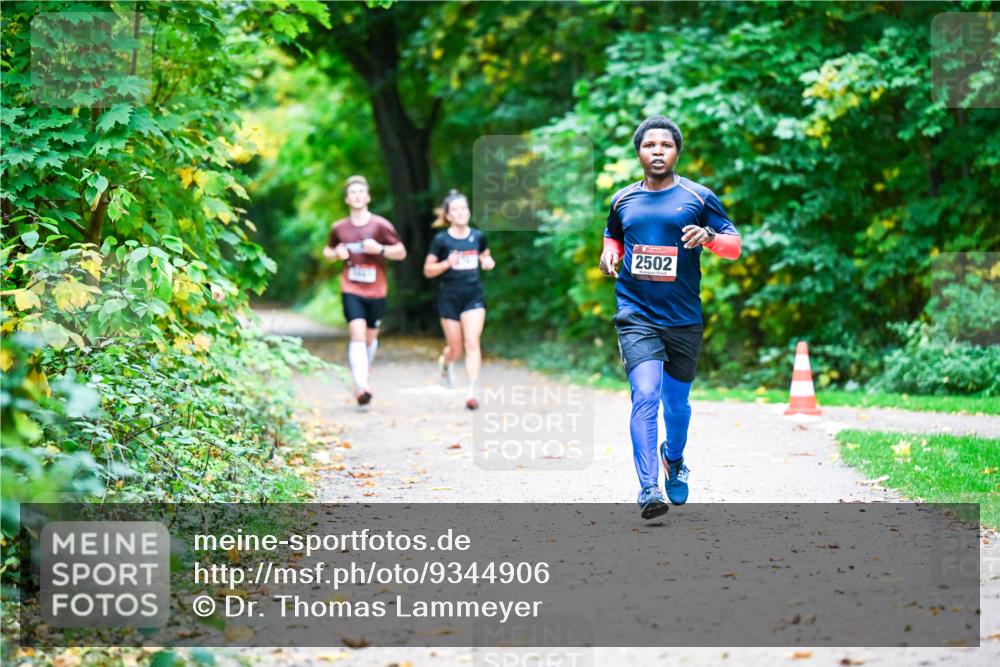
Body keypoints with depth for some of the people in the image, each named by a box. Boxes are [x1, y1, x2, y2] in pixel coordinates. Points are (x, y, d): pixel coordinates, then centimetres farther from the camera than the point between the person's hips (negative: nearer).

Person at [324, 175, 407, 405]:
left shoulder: (380, 225, -4)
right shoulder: (339, 228, 2)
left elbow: (401, 252, 0)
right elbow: (328, 251, 19)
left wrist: (380, 249, -18)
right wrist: (336, 253, -5)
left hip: (376, 291, 1)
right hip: (351, 290, -1)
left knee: (371, 337, 12)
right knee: (357, 334, -17)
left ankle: (364, 377, 38)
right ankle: (361, 386, -26)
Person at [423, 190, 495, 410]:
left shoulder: (478, 236, 2)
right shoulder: (441, 240, -7)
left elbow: (485, 256, 19)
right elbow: (428, 270, -3)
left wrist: (487, 262, -5)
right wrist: (447, 263, -21)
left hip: (474, 296, 1)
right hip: (449, 298, -1)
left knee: (472, 343, -12)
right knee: (456, 348, 8)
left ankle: (472, 393, -13)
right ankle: (445, 364, 45)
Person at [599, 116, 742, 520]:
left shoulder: (698, 198, 1)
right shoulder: (623, 201, 7)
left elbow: (734, 245, 3)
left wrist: (709, 237, -19)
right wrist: (609, 255, 3)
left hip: (683, 319, 1)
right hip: (636, 316, 0)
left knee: (676, 403, 13)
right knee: (646, 395, -18)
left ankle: (674, 460, 44)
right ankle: (648, 488, -19)